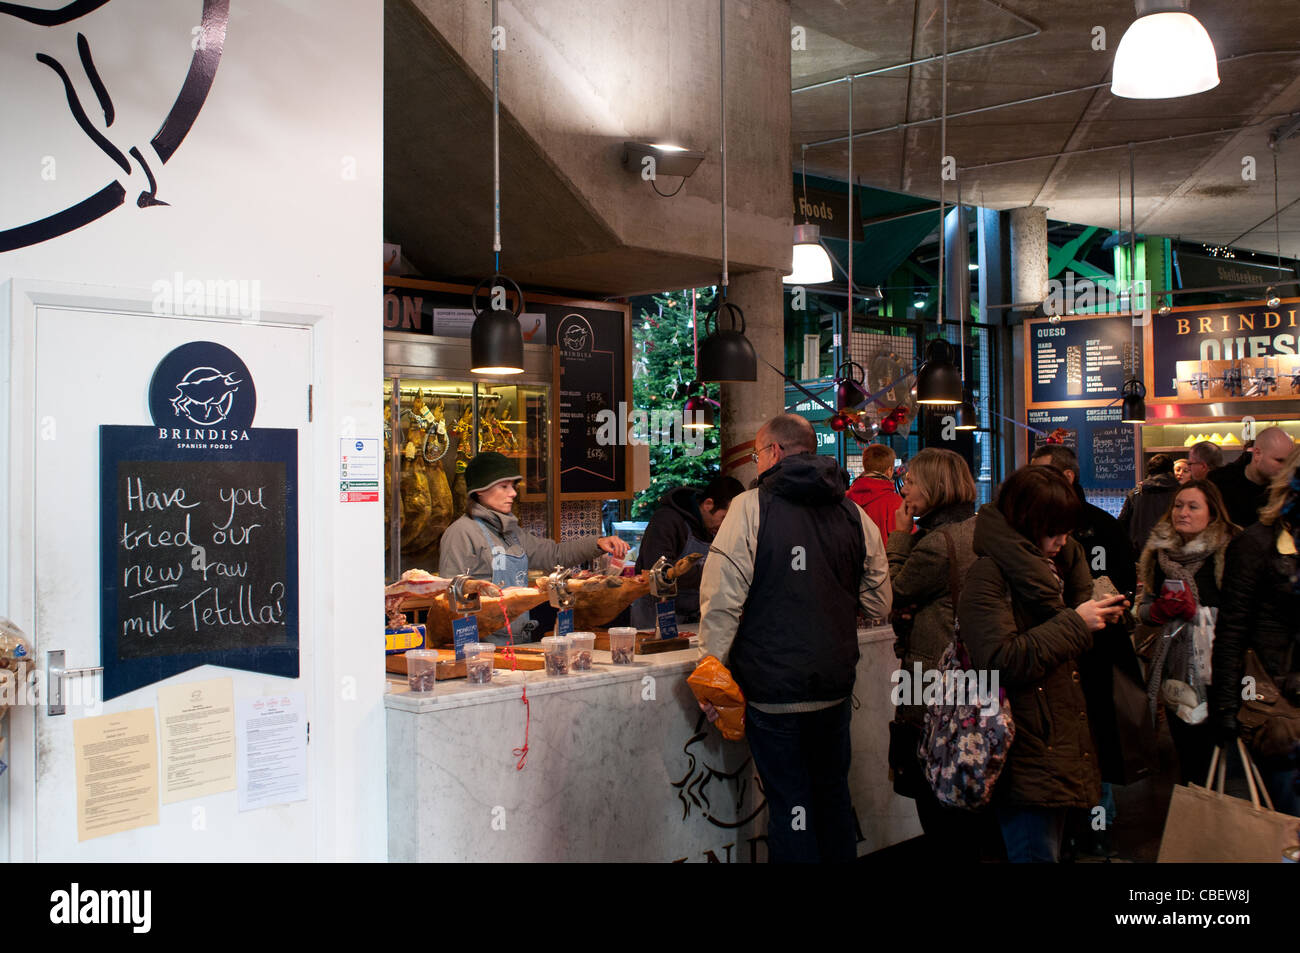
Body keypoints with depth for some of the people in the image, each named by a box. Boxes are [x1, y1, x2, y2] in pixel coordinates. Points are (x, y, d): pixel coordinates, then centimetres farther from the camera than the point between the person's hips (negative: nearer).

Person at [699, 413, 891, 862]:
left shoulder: (751, 506, -10)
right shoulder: (853, 513, 4)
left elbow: (722, 600, -15)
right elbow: (878, 605, 10)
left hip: (773, 686, -5)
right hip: (836, 685, 5)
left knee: (790, 803, 4)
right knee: (833, 792, 19)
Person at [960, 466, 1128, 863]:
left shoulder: (1053, 566, 15)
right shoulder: (988, 575, -14)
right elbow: (1002, 662, -24)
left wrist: (1098, 617, 6)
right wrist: (1075, 623, -19)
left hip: (1061, 740, 9)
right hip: (1026, 752, -9)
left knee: (1052, 845, 15)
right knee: (1037, 854, -6)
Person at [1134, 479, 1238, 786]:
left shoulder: (1228, 552, -7)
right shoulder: (1159, 551, 10)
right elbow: (1144, 608, 15)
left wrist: (1193, 611, -19)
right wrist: (1160, 610, -4)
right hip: (1174, 669, 5)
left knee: (1211, 758, -1)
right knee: (1185, 755, 14)